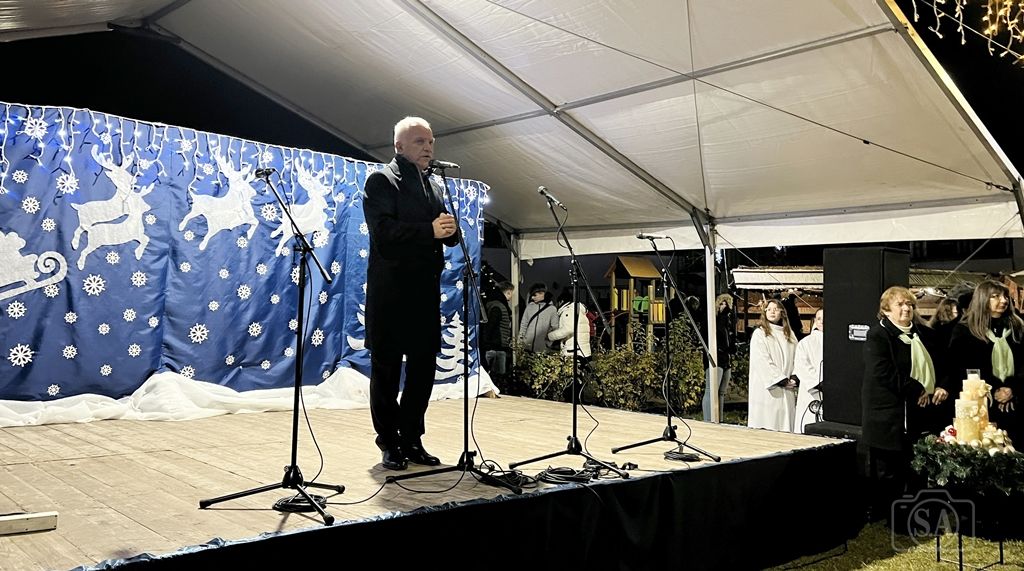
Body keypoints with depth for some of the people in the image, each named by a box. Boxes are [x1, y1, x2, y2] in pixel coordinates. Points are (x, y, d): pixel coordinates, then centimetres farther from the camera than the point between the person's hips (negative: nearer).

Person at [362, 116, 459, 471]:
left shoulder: (431, 185, 18)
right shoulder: (382, 180, -3)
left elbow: (446, 235, 16)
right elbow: (383, 232, -17)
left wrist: (450, 230, -7)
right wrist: (430, 230, -24)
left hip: (425, 291, 7)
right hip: (391, 292, -6)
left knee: (424, 367, 9)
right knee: (386, 369, 3)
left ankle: (412, 440, 21)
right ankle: (390, 445, 14)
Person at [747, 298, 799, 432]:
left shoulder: (789, 334, 15)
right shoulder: (759, 334, -1)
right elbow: (762, 362, -9)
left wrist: (794, 379, -5)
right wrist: (782, 380, -12)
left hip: (787, 390, 5)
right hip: (766, 389, -4)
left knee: (785, 428, 2)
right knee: (767, 429, -5)